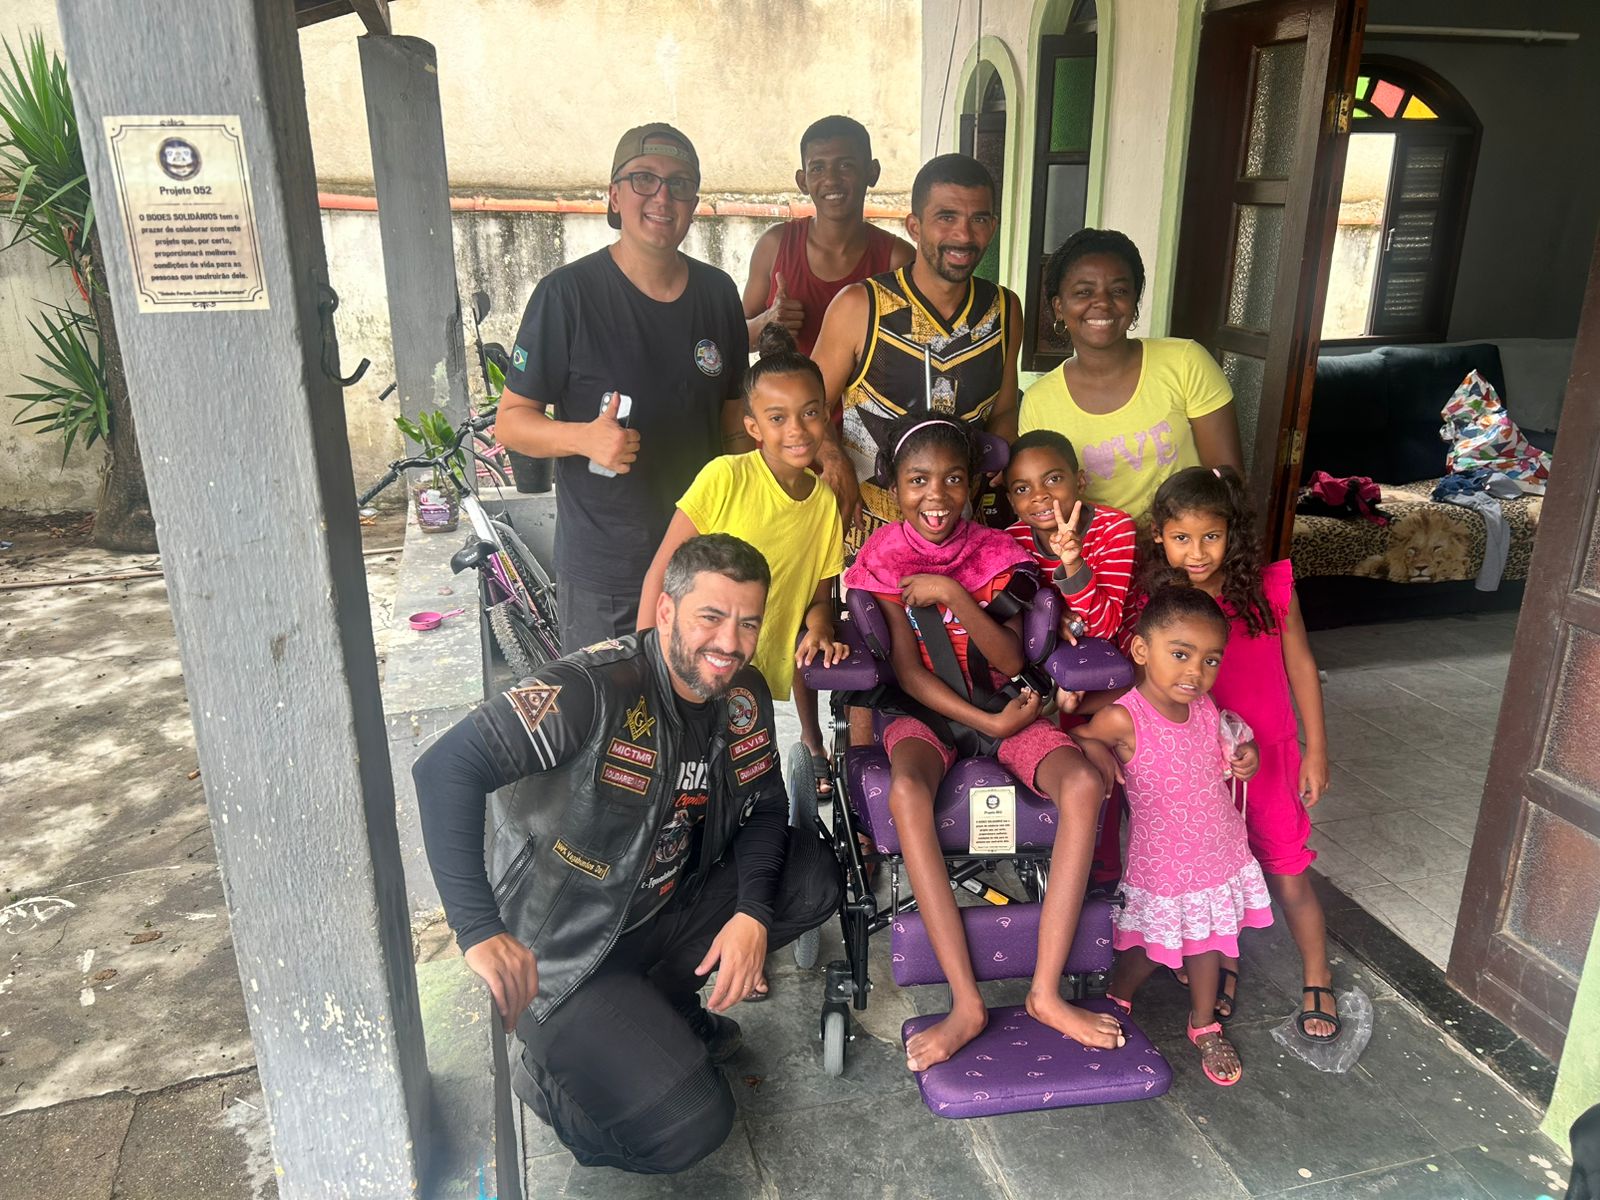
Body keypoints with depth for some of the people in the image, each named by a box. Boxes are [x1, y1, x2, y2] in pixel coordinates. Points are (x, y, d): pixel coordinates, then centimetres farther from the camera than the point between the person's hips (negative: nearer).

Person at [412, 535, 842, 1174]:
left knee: (813, 876, -6)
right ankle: (547, 1076, 11)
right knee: (688, 1125, -18)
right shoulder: (595, 689, -29)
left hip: (660, 912, 7)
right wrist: (480, 933, -39)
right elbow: (445, 769, -35)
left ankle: (663, 1003, 10)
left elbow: (762, 807, 4)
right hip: (561, 954, -7)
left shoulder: (743, 696, -6)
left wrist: (752, 913, -15)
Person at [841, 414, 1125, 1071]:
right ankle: (966, 1003, -30)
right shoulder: (883, 558, -4)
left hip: (1003, 703, 2)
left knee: (1085, 783, -28)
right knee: (906, 791, -37)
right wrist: (988, 724, -16)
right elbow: (906, 669, -8)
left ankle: (1046, 991, -21)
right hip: (926, 710, -2)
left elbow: (1010, 661, -11)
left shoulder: (995, 553, -1)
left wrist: (953, 593, -23)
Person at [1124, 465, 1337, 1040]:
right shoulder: (1152, 598, -13)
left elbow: (1300, 665, -3)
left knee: (1288, 878, 11)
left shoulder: (1270, 587, -14)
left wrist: (1316, 750, 1)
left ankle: (1317, 981, 36)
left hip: (1267, 755, -1)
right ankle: (1224, 966, 43)